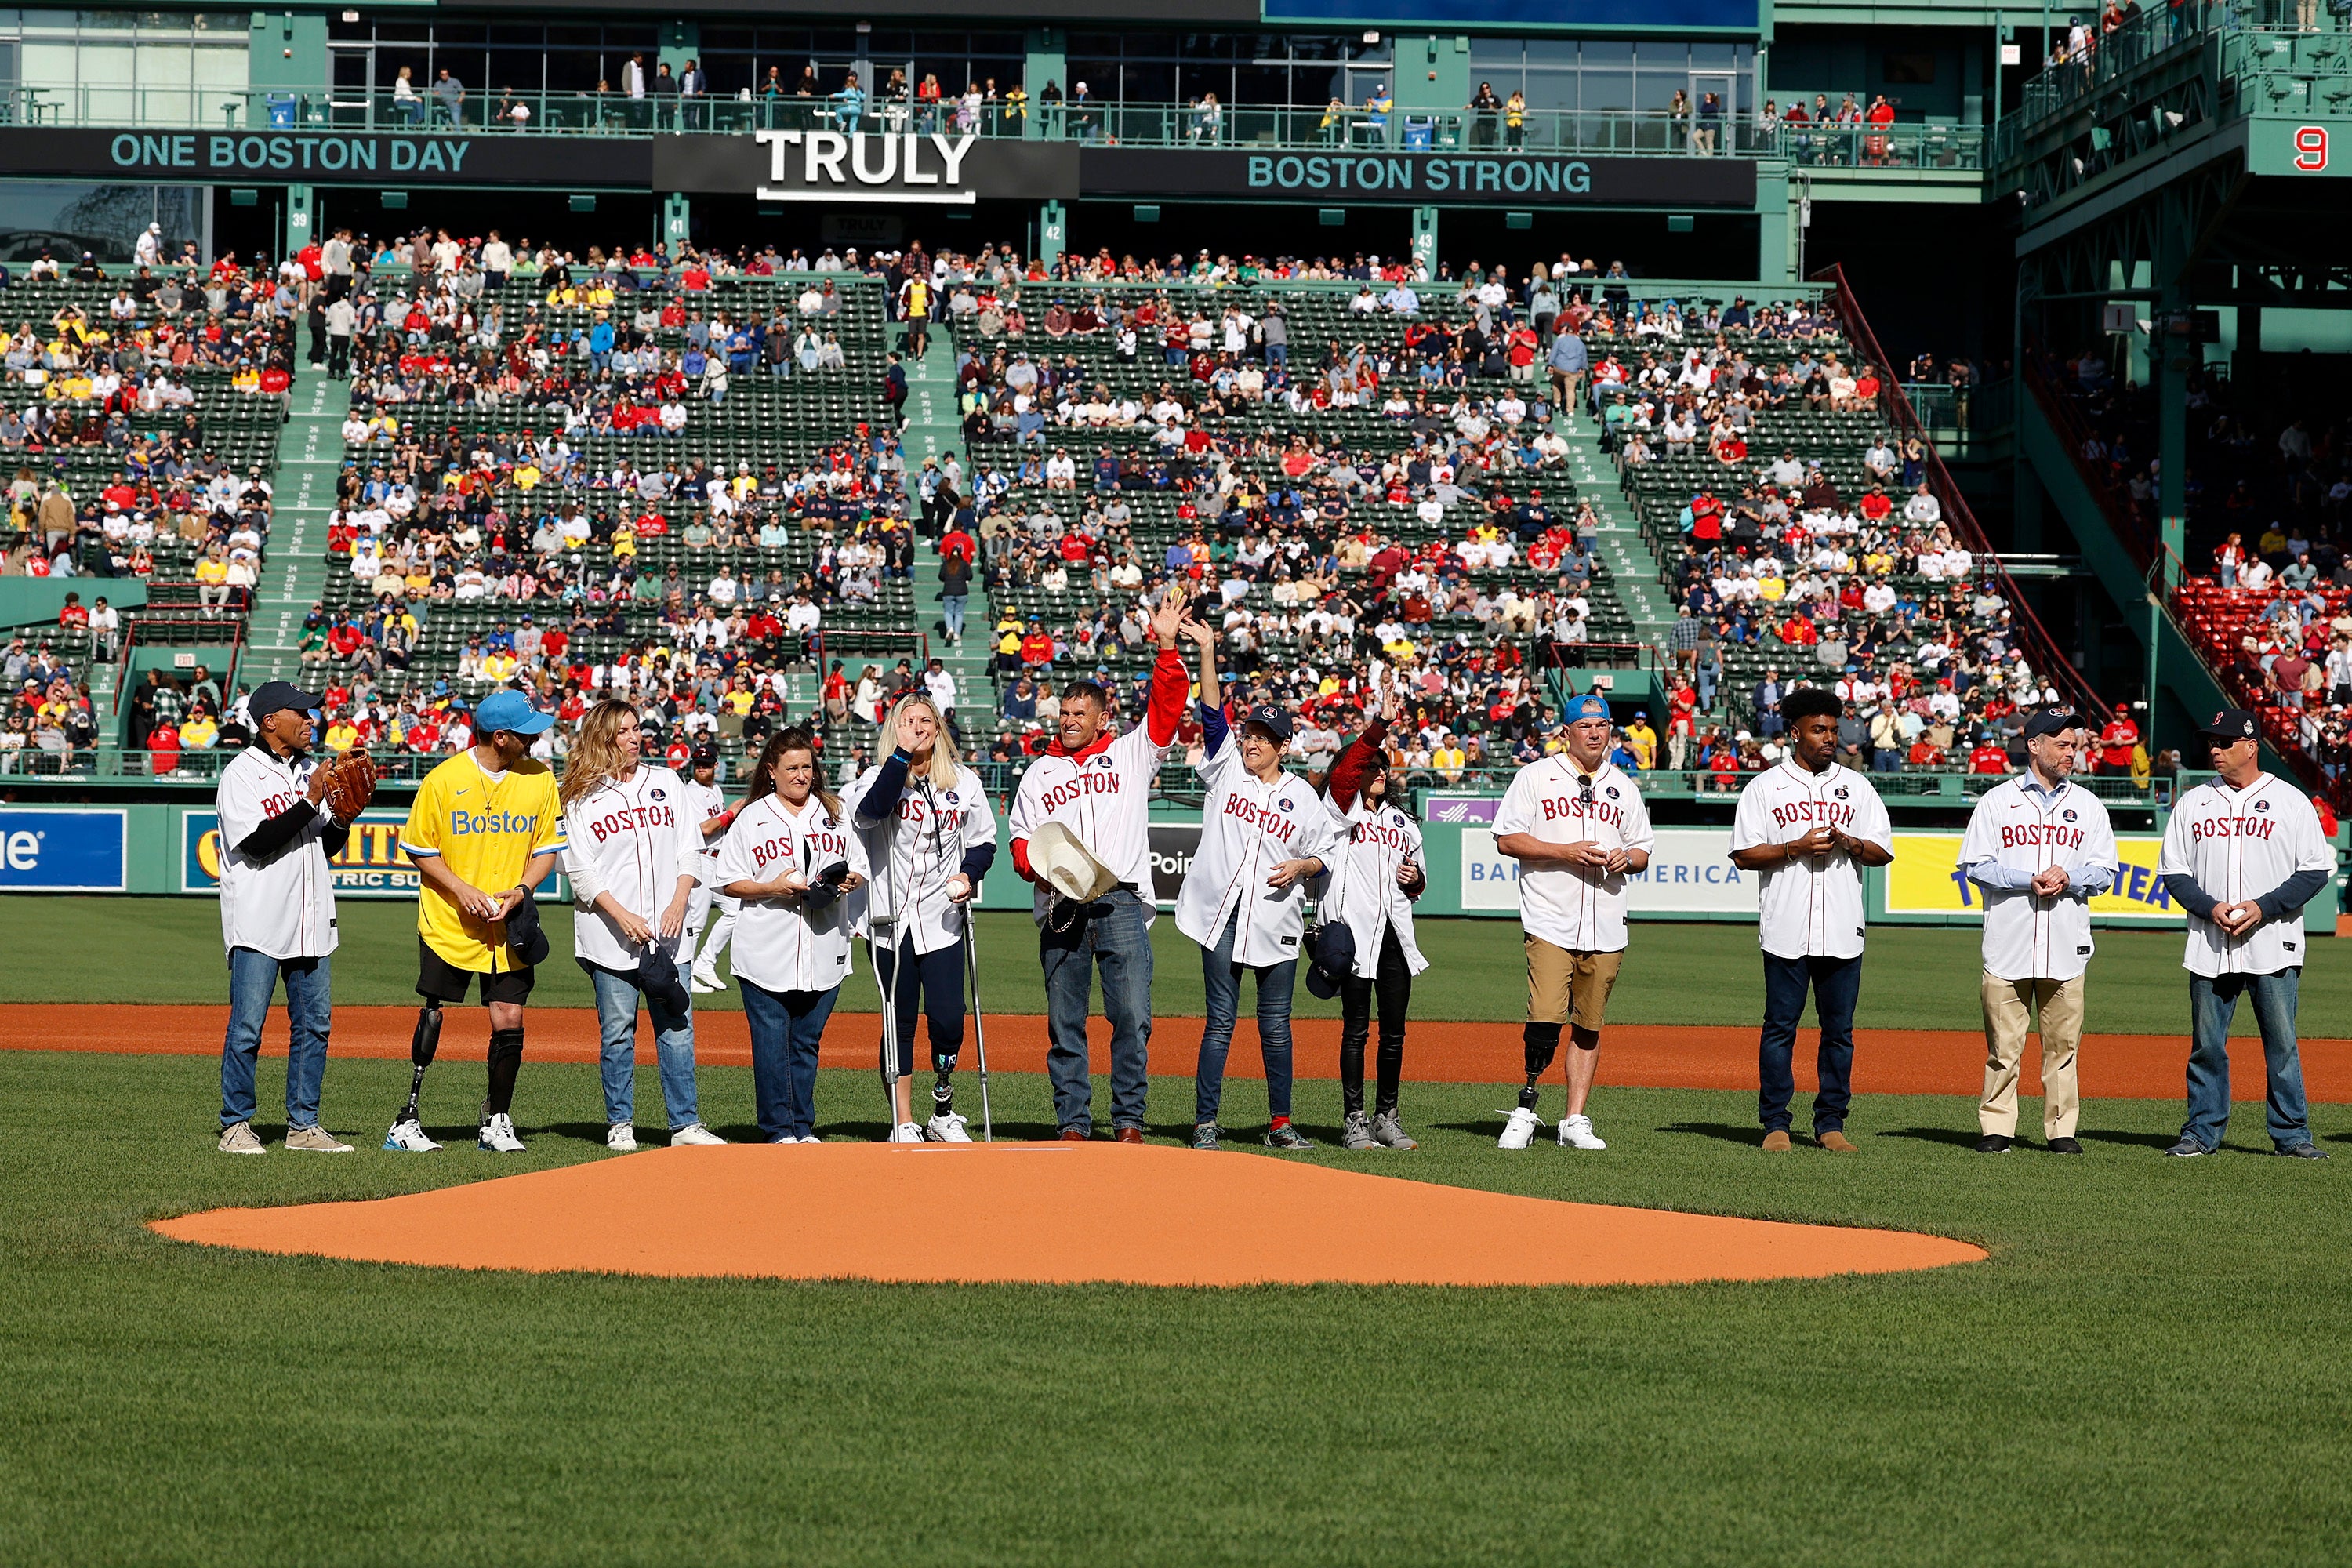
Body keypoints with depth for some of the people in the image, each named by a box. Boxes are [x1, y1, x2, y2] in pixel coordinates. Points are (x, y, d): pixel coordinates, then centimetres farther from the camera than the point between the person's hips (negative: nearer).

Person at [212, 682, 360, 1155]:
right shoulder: (241, 774, -7)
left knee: (314, 1024, 7)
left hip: (310, 923, 7)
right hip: (258, 924, -7)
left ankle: (303, 1125, 14)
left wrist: (345, 815, -2)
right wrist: (311, 801, -19)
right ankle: (236, 1124, 4)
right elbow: (256, 842, -19)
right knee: (247, 1028, -4)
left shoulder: (310, 771, 14)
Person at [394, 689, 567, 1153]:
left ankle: (497, 1122, 13)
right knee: (432, 1018, 0)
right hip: (448, 923, -2)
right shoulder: (444, 779, -8)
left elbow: (548, 848, 8)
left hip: (510, 925, 2)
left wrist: (522, 890, -10)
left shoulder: (539, 779, 1)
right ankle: (407, 1120, 7)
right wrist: (461, 888, -13)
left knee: (509, 1020, -1)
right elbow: (418, 849, 0)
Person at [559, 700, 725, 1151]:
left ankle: (686, 1124, 5)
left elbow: (690, 850, 10)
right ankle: (620, 1125, 10)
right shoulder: (582, 798, 2)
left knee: (677, 1027, 1)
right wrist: (622, 915, -14)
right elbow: (581, 871, -3)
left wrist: (679, 903, -5)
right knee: (617, 1031, 1)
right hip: (610, 938, -3)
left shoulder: (667, 782, 12)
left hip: (666, 932, 3)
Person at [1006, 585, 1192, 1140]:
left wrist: (1166, 646, -10)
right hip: (1060, 908, 2)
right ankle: (1073, 1124, 7)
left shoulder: (1132, 753, 12)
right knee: (1065, 1023, 2)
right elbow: (1021, 838, 16)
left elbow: (1167, 704, 2)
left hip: (1121, 902, -2)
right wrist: (1036, 865, -6)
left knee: (1133, 1016, -9)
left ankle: (1128, 1121, -2)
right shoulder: (1040, 772, 19)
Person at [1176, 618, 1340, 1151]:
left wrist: (1301, 867, -8)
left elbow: (1328, 853, 13)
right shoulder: (1226, 770, 8)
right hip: (1221, 913, -1)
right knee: (1220, 1022, -2)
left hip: (1276, 921, 1)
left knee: (1276, 1026, 4)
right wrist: (1207, 651, -10)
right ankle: (1205, 1123, 1)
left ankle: (1280, 1123, 13)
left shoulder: (1302, 796, 9)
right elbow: (1213, 710, -1)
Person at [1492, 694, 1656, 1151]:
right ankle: (1527, 1107, -1)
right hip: (1550, 922, -4)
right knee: (1545, 1019, -16)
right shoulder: (1536, 777, 4)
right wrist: (1565, 852, -13)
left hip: (1606, 928, 4)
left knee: (1589, 1027, 5)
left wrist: (1626, 858, -4)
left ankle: (1575, 1122, 9)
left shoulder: (1623, 787, 16)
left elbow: (1643, 853, 20)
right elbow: (1507, 840, -2)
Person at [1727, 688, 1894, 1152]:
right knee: (1780, 1026, 0)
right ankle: (1775, 1123, 5)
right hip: (1786, 930, -2)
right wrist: (1795, 848, -13)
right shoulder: (1765, 787, 5)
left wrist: (1848, 843, -8)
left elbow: (1884, 851, 11)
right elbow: (1744, 854, 1)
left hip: (1842, 932, 2)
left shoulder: (1856, 786, 13)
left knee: (1839, 1030, 4)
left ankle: (1831, 1123, 10)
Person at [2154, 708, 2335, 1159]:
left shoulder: (2290, 801, 3)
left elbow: (2316, 869, 0)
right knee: (2206, 1044, 4)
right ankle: (2202, 1131, 12)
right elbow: (2173, 870, 9)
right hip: (2210, 947, 3)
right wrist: (2210, 907, -8)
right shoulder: (2192, 804, 11)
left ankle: (2292, 1134, 5)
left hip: (2272, 946, -3)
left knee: (2282, 1044, -2)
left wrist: (2263, 907, -12)